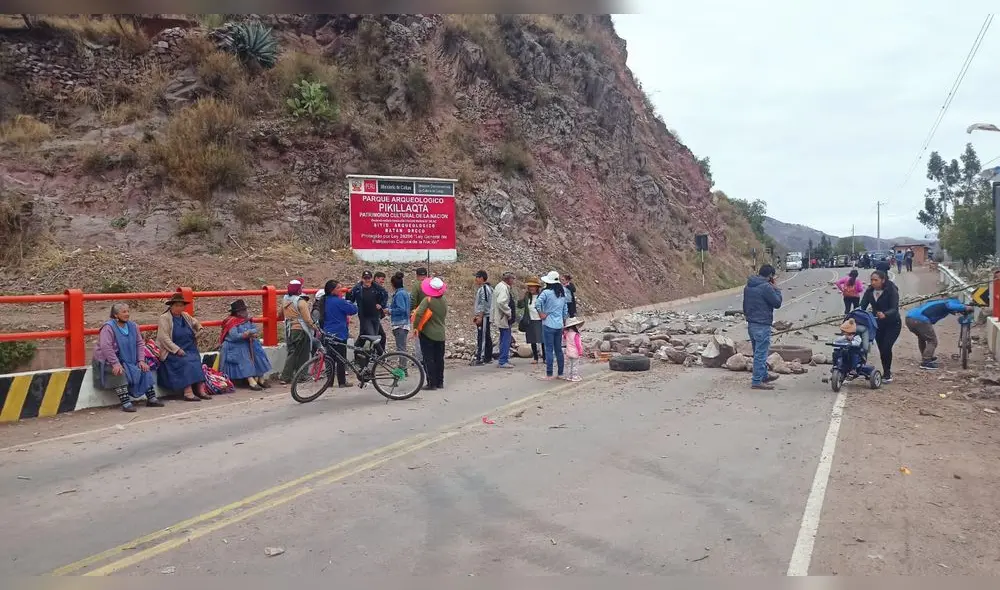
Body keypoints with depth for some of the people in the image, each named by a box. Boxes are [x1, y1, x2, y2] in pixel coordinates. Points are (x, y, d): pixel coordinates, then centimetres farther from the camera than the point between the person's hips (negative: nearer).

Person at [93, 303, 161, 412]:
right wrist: (116, 364, -33)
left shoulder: (133, 326, 7)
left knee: (145, 369, -8)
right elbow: (106, 347, -26)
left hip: (127, 361, 7)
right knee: (120, 373, -32)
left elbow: (140, 344, 8)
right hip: (108, 361, -7)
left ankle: (151, 398, -2)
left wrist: (141, 360, -5)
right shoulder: (108, 327, -15)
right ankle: (125, 403, -31)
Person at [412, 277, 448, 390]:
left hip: (427, 334, -5)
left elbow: (419, 314, -24)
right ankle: (440, 382, 19)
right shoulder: (444, 302, 3)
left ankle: (431, 383, -1)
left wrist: (415, 327, -15)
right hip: (440, 334, 5)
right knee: (439, 359, 13)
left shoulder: (427, 300, -15)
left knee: (429, 359, 0)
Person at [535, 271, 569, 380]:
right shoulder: (563, 294, 10)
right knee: (558, 349, 13)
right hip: (559, 326, 6)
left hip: (548, 325, -6)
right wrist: (563, 323, 22)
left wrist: (541, 314, -12)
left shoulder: (546, 292, -11)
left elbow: (537, 303, -26)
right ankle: (560, 373, 18)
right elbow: (565, 311, 15)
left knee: (549, 350, -3)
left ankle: (549, 375, -1)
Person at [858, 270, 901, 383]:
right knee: (881, 349, 9)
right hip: (878, 324, 5)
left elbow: (895, 309, -28)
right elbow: (862, 305, -11)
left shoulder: (891, 290, -19)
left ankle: (887, 373, -4)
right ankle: (887, 373, 25)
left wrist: (884, 314, -48)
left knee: (886, 347, -17)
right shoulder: (870, 291, -5)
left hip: (892, 324, -5)